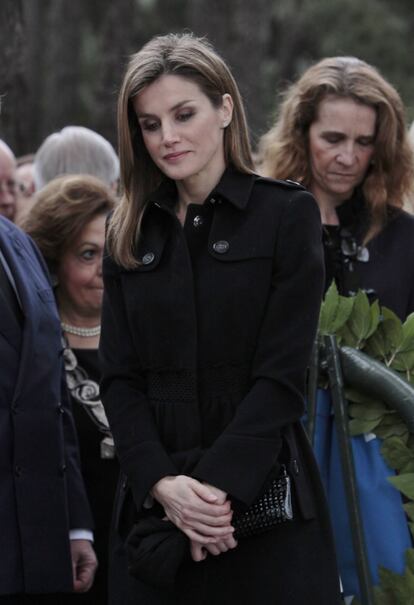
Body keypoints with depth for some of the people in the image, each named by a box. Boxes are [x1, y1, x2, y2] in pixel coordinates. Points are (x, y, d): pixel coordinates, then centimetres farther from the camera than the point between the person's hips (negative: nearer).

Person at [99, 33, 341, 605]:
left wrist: (218, 487, -17)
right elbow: (120, 379, 4)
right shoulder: (130, 234, 11)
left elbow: (282, 375, -8)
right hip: (154, 511, 4)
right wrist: (162, 484, -13)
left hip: (263, 503, -3)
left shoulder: (287, 214, -2)